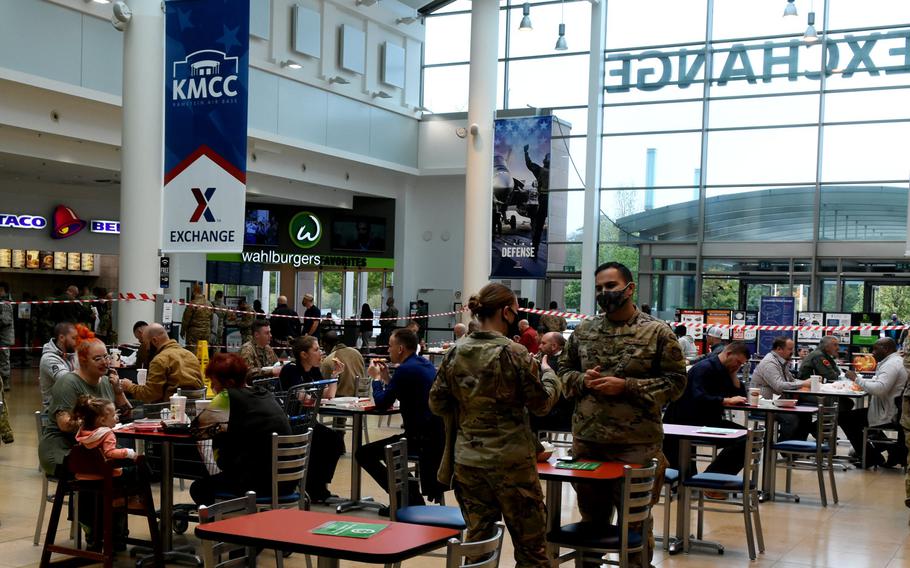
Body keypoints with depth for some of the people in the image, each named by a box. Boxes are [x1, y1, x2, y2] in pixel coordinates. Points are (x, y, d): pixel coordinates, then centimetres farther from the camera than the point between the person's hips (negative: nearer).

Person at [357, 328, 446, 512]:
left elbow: (381, 403, -12)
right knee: (378, 449, 30)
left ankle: (404, 489, -1)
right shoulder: (426, 364, 12)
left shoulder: (406, 369, -16)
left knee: (363, 454, 0)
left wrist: (376, 378, 4)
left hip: (420, 438, -9)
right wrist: (387, 378, 17)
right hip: (437, 434, 10)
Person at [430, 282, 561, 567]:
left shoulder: (455, 353, 1)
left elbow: (437, 404, 7)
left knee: (477, 540, 13)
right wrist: (549, 373, 13)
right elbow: (542, 404, -3)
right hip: (511, 461, -5)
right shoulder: (515, 353, -12)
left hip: (467, 460, 5)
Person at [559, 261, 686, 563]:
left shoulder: (658, 332, -4)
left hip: (636, 444, -4)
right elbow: (564, 371, 16)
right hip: (587, 440, 4)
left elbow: (675, 382, -6)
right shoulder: (583, 331, 8)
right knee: (591, 521, 17)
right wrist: (583, 380, -7)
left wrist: (626, 386, -16)